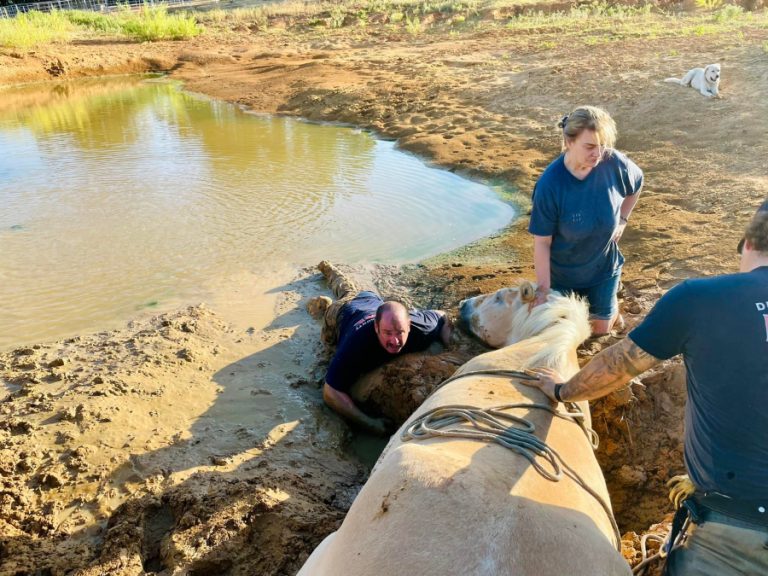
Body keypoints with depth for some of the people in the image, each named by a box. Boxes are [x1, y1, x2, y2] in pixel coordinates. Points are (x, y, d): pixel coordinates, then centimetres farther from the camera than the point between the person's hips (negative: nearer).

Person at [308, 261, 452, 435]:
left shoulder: (420, 327, -45)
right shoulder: (356, 344, -55)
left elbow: (442, 316, -20)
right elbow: (331, 392, -50)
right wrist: (369, 423, -59)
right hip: (342, 311, -4)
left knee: (347, 292, 38)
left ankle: (327, 267, 62)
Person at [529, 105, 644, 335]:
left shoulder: (613, 162, -22)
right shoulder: (550, 184, -30)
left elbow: (637, 184, 4)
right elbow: (542, 242, -23)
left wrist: (622, 220, 1)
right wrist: (543, 289, -21)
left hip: (604, 266, 2)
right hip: (563, 272, -2)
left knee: (600, 329, 15)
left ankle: (610, 299, 45)